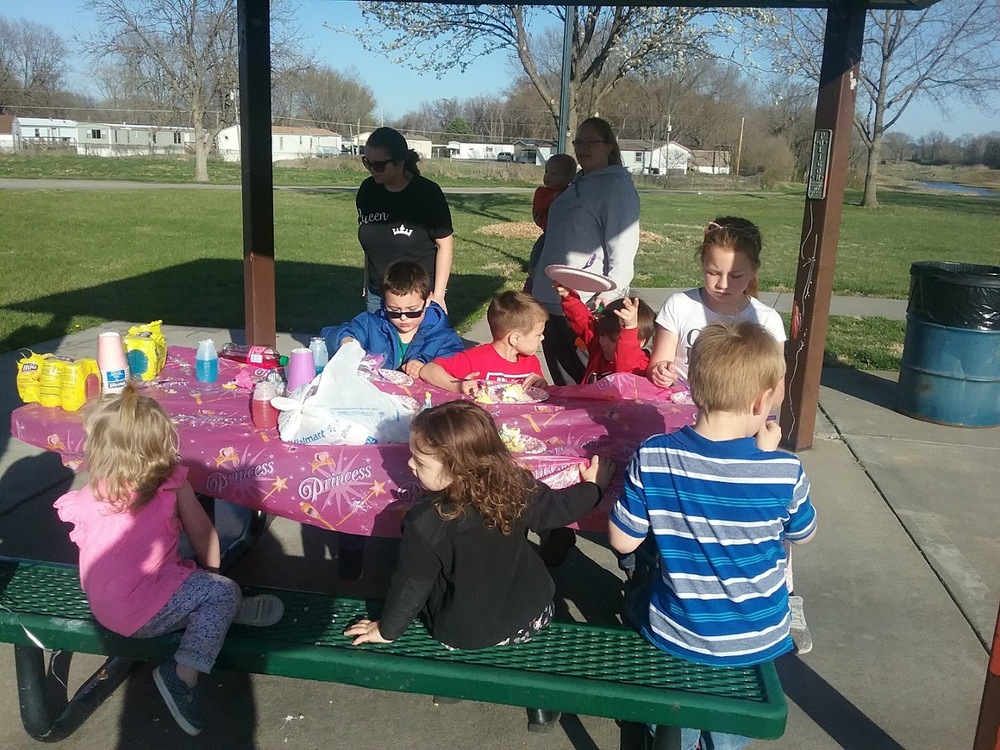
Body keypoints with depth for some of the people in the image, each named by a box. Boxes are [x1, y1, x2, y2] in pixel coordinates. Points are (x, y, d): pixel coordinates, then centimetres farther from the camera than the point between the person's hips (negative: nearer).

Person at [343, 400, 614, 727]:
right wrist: (593, 485, 19)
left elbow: (411, 586, -17)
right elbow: (559, 508, -1)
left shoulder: (425, 524, -29)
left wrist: (387, 630, 1)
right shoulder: (518, 486, -18)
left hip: (465, 636, -2)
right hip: (534, 616, 2)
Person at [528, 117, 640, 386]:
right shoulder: (578, 183, 19)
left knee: (582, 376, -3)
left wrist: (613, 289, -27)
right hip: (553, 297, 9)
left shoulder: (616, 184, -8)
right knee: (561, 377, 15)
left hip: (588, 302, -9)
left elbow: (623, 242, -17)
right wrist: (537, 277, 27)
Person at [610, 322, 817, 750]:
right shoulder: (784, 471, -21)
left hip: (678, 637, 0)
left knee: (638, 601, 34)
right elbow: (802, 535, 0)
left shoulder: (652, 458, -22)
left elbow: (622, 541, -11)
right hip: (759, 642, 1)